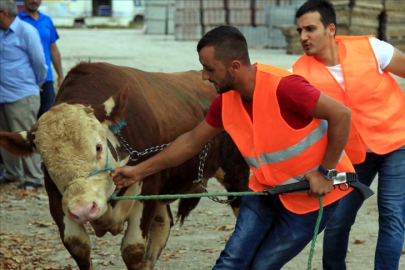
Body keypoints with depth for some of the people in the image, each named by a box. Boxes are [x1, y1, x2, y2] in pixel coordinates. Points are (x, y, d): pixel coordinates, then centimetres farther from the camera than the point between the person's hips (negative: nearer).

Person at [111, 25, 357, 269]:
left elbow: (341, 114, -26)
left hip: (313, 193, -6)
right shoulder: (226, 100, -5)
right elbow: (192, 142, 8)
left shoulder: (282, 87, -29)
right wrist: (139, 171, 9)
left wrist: (326, 172, -21)